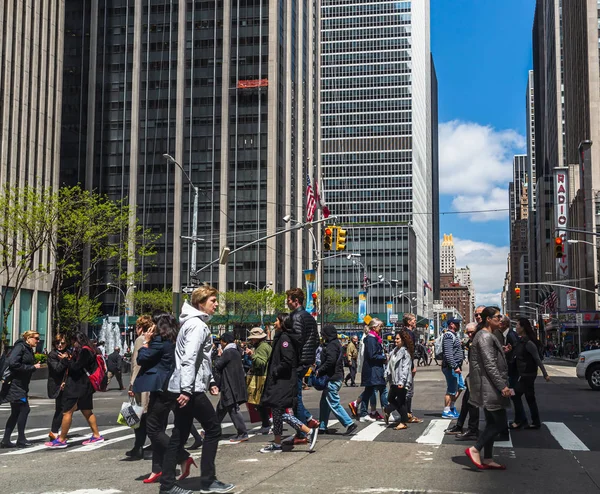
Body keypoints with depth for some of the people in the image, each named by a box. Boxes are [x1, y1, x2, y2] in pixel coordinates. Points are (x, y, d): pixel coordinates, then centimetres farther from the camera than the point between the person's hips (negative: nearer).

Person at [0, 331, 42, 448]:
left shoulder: (29, 350, 16)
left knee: (16, 412, 10)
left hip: (21, 385, 10)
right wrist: (32, 367, -20)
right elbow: (13, 364, -24)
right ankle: (21, 439, 0)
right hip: (14, 384, -10)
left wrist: (35, 366, -2)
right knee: (24, 409, -8)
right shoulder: (20, 347, -13)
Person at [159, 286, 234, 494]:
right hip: (190, 389, -10)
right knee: (213, 429, -1)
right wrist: (187, 389, -27)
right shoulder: (197, 325, -13)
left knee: (179, 435, 9)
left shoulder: (195, 323, 20)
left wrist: (210, 381, 21)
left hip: (184, 388, 10)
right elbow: (189, 359, -23)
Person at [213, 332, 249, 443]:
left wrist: (219, 355, 4)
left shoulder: (228, 352, -14)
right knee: (221, 408, 18)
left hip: (231, 387, -10)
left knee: (233, 409, -8)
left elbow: (217, 365, -12)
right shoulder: (235, 352, 16)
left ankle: (243, 434, -7)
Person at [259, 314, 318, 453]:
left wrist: (275, 371, -14)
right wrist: (274, 371, 14)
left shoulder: (284, 338, -15)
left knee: (282, 413, -10)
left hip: (283, 383, -10)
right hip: (279, 382, 10)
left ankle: (309, 431, -5)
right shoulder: (281, 337, 15)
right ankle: (276, 444, 16)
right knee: (277, 412, 11)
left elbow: (288, 361, -23)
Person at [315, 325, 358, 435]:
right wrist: (319, 369, 9)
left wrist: (319, 370, -14)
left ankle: (350, 424, -8)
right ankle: (322, 427, 21)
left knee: (334, 404, -8)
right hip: (336, 377, 11)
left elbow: (330, 361, -25)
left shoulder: (332, 345, -15)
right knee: (324, 403, 15)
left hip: (332, 379, -11)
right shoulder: (336, 344, 16)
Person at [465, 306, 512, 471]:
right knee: (500, 422, -8)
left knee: (492, 423, 11)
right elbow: (490, 365, -20)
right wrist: (502, 386, -21)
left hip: (489, 387, 11)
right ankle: (475, 449, -5)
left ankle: (487, 459, 14)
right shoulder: (485, 336, -15)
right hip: (489, 385, -11)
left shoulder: (487, 335, 17)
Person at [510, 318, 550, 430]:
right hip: (524, 373, 9)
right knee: (530, 398, 12)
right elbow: (517, 357, 15)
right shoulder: (522, 341, 10)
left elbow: (537, 359, -18)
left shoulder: (528, 343, -18)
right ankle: (536, 422, 17)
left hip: (528, 374, -9)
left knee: (516, 395, -4)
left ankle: (520, 420, 4)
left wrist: (545, 374, -17)